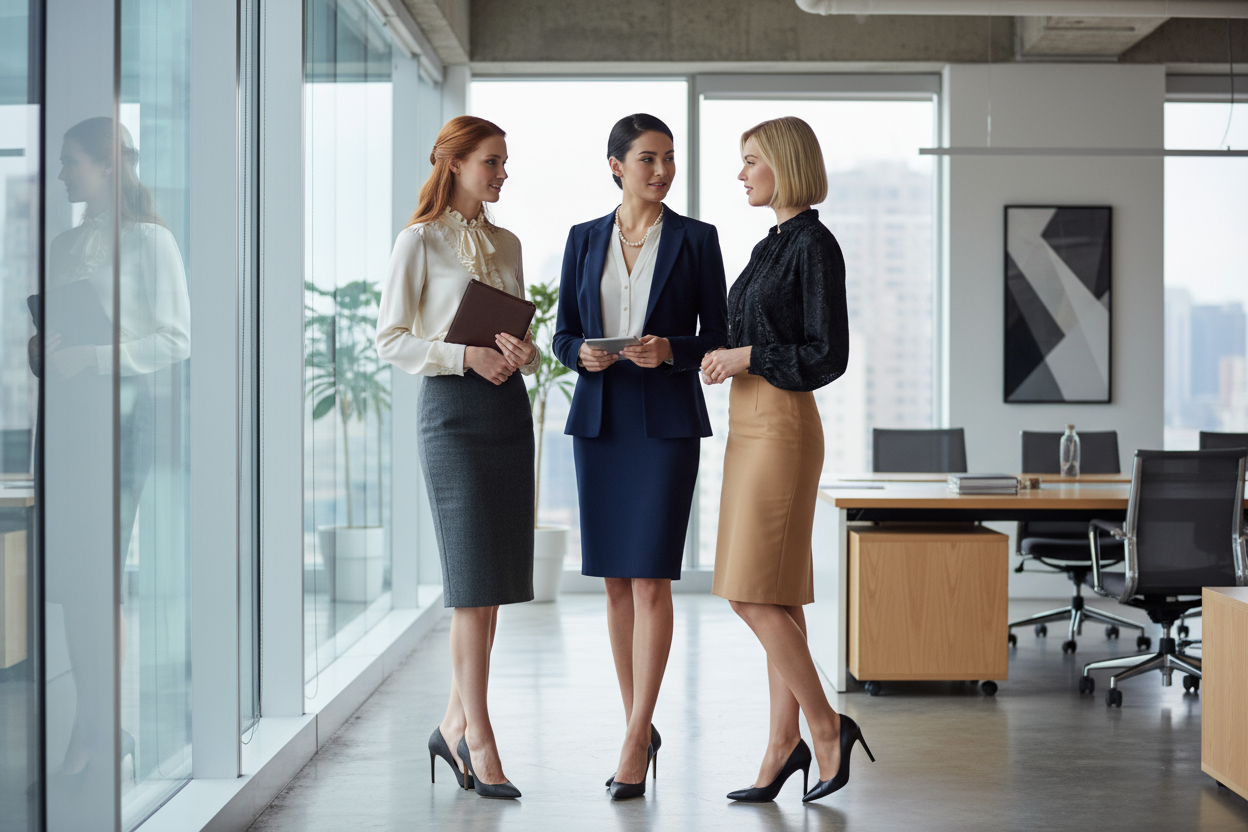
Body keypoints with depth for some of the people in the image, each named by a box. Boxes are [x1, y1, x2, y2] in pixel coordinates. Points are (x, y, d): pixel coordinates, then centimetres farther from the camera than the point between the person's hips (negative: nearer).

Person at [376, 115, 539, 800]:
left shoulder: (507, 244, 15)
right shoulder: (420, 241, -3)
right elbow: (390, 340, -6)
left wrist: (522, 352, -4)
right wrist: (466, 355, -18)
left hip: (509, 407, 6)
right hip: (452, 409, -6)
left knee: (493, 580, 6)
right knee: (473, 579, -8)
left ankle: (455, 724, 17)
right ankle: (479, 739, -2)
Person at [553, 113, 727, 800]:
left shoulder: (696, 239, 1)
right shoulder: (584, 239, 9)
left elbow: (718, 338, 2)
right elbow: (563, 335, 10)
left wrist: (670, 351, -18)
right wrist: (584, 355, -12)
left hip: (667, 421, -3)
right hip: (599, 420, 4)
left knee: (651, 581, -9)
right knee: (616, 581, 8)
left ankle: (635, 743, -4)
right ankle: (640, 727, 20)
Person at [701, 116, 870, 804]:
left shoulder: (815, 244, -11)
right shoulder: (771, 246, 17)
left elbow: (828, 356, -16)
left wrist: (748, 356, -12)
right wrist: (725, 359, 6)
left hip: (782, 426, -9)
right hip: (750, 423, 9)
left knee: (752, 593, -9)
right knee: (773, 597, 8)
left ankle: (826, 727, 2)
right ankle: (784, 743, 12)